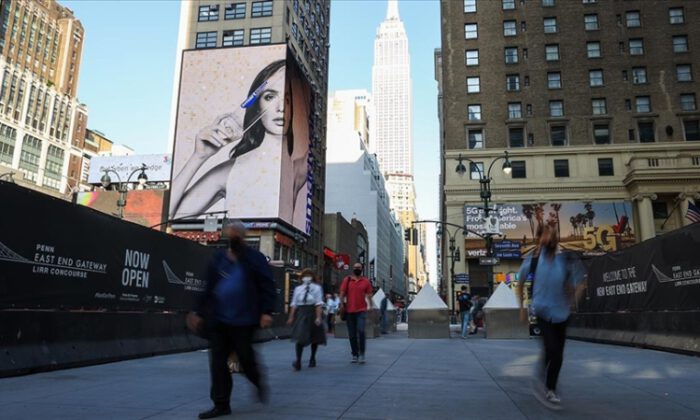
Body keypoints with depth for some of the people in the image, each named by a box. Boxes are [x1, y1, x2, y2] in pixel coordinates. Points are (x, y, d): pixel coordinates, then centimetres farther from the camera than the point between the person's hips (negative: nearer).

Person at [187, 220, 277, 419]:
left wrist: (266, 311, -17)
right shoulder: (218, 259, 13)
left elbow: (267, 287, -8)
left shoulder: (254, 258, -2)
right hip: (218, 320, 5)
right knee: (217, 361, 3)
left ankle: (259, 383, 35)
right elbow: (208, 289, 17)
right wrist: (199, 312, 12)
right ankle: (221, 404, 14)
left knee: (246, 358, 3)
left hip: (243, 320, -5)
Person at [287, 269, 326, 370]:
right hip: (301, 313, 1)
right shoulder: (298, 289, 8)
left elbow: (319, 304, -8)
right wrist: (291, 317, 4)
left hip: (313, 313, -1)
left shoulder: (317, 288, -2)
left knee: (314, 338, 12)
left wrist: (318, 317, -15)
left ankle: (312, 358, 32)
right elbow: (294, 304, 8)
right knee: (300, 337, -12)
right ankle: (298, 361, -14)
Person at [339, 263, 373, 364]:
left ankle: (362, 354, -3)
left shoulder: (366, 281, 5)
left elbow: (369, 295, 6)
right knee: (352, 335, 7)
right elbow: (342, 293, 3)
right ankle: (355, 355, 19)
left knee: (361, 331, -15)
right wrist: (342, 304, -9)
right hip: (349, 311, 1)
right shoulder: (347, 280, 5)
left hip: (361, 310, -1)